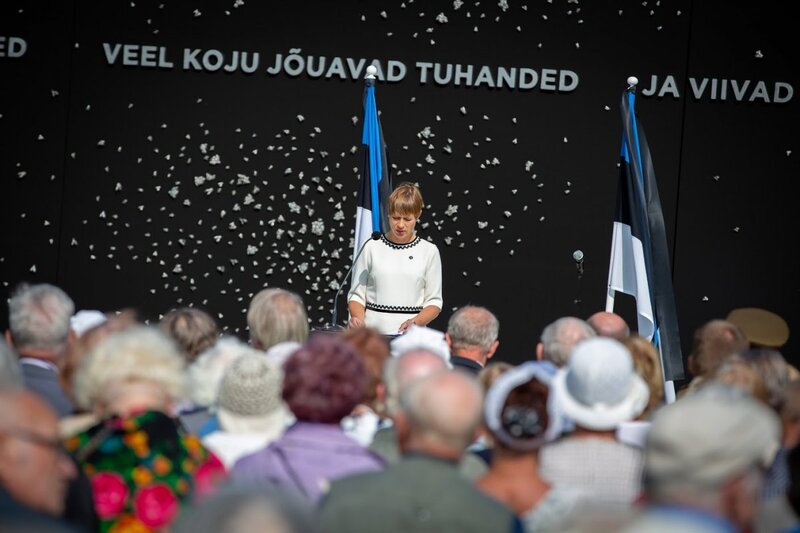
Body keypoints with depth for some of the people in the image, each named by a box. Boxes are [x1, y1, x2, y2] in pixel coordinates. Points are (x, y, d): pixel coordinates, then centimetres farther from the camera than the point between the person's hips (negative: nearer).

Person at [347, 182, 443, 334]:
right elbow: (356, 295, 10)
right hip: (373, 330, 0)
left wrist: (416, 322, -11)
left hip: (412, 333, 0)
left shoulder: (429, 251, 7)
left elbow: (434, 302, 7)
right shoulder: (371, 247, 7)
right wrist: (358, 319, -10)